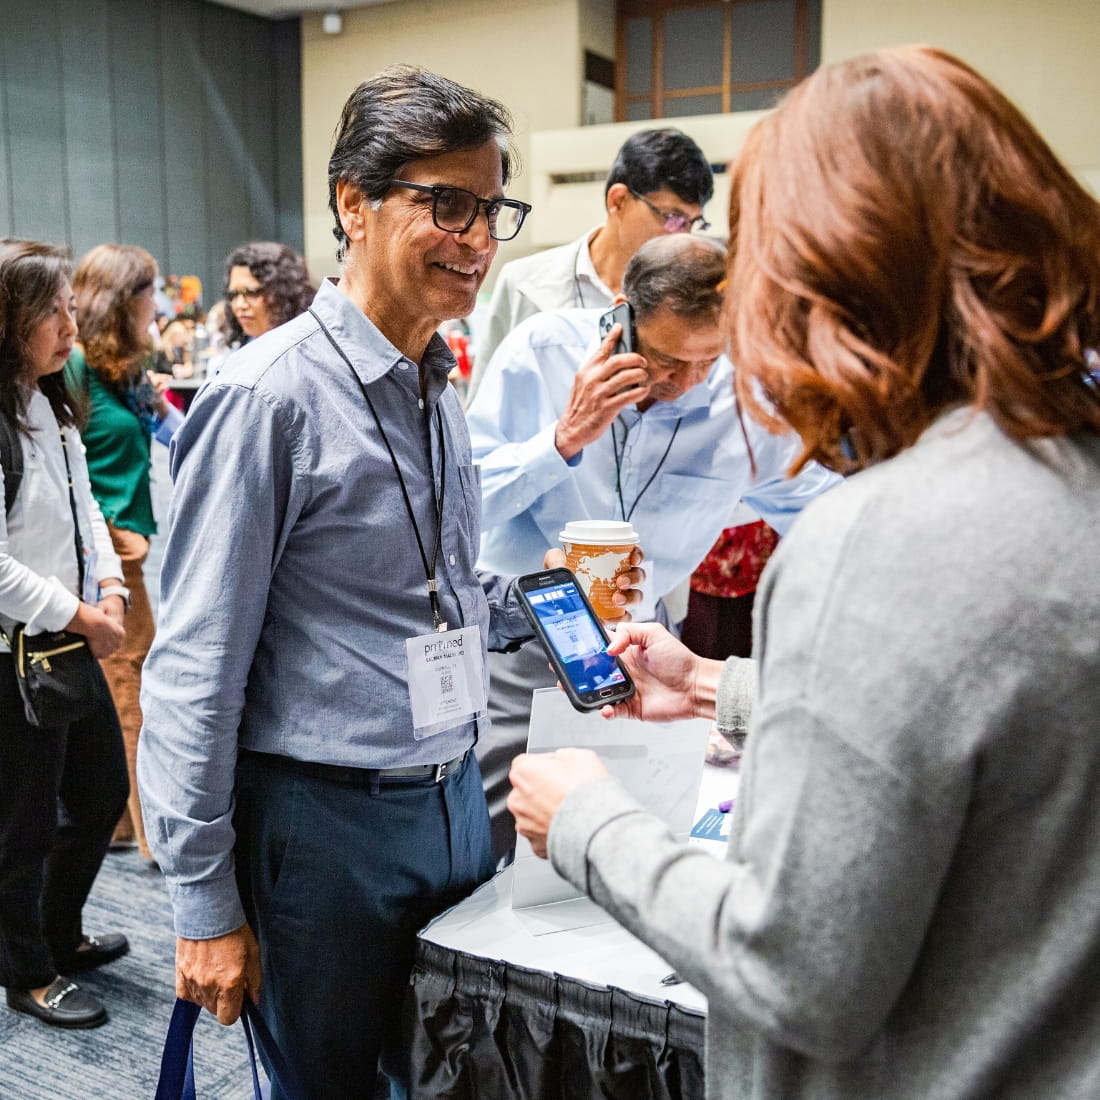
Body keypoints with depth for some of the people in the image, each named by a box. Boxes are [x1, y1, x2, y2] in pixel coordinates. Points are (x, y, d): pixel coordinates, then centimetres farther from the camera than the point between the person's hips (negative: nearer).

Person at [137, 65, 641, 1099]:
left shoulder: (437, 386, 8)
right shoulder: (270, 396, -17)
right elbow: (195, 668, -16)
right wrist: (205, 906, -13)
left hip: (453, 796, 8)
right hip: (326, 819, -7)